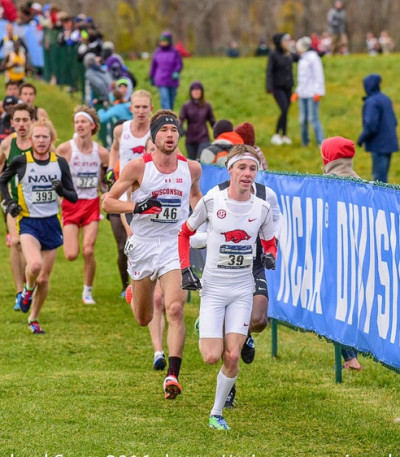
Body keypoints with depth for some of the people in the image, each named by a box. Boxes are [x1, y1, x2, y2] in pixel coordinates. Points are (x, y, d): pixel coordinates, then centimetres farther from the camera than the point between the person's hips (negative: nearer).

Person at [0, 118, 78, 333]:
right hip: (29, 223, -3)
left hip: (51, 223, 3)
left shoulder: (60, 163, 0)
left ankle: (33, 319, 27)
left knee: (43, 279, 6)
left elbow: (73, 197, 2)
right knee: (34, 264, -29)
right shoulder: (21, 161, -6)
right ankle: (28, 289, 6)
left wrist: (62, 190, -19)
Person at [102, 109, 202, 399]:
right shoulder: (138, 167, -9)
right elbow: (108, 202, -4)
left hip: (175, 247, 0)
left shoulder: (191, 168, 0)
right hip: (143, 246, 0)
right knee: (144, 320, 14)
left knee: (175, 310, -20)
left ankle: (173, 375, -21)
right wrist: (137, 206, -21)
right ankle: (134, 294, 53)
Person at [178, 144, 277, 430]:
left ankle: (217, 412, 11)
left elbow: (270, 243, 14)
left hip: (242, 291, 2)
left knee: (233, 357, -8)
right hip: (213, 287, -2)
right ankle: (205, 331, 27)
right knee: (212, 357, -10)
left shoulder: (262, 208, -1)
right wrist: (186, 271, -2)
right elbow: (185, 233, 7)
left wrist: (270, 257, -10)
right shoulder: (211, 202, -7)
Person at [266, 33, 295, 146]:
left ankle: (284, 135, 15)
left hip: (288, 87, 6)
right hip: (278, 88, -6)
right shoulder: (274, 55, -9)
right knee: (284, 110, -17)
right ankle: (276, 135, -9)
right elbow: (269, 72, -11)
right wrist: (269, 88, -17)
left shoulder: (289, 55, 8)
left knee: (286, 111, 7)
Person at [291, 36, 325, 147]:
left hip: (312, 95, -8)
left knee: (313, 118, -12)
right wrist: (298, 91, 21)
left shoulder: (313, 57, -7)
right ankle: (304, 142, 13)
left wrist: (318, 92, -16)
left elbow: (318, 76, -11)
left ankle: (320, 142, -12)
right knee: (303, 119, 6)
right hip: (303, 94, 8)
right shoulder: (302, 60, 19)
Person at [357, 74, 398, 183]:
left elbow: (371, 125, -22)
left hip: (379, 145, -9)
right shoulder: (386, 99, 10)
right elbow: (394, 122, 16)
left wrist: (362, 138, -8)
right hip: (389, 144, 9)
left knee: (379, 176, -5)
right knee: (382, 175, 16)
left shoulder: (372, 102, -16)